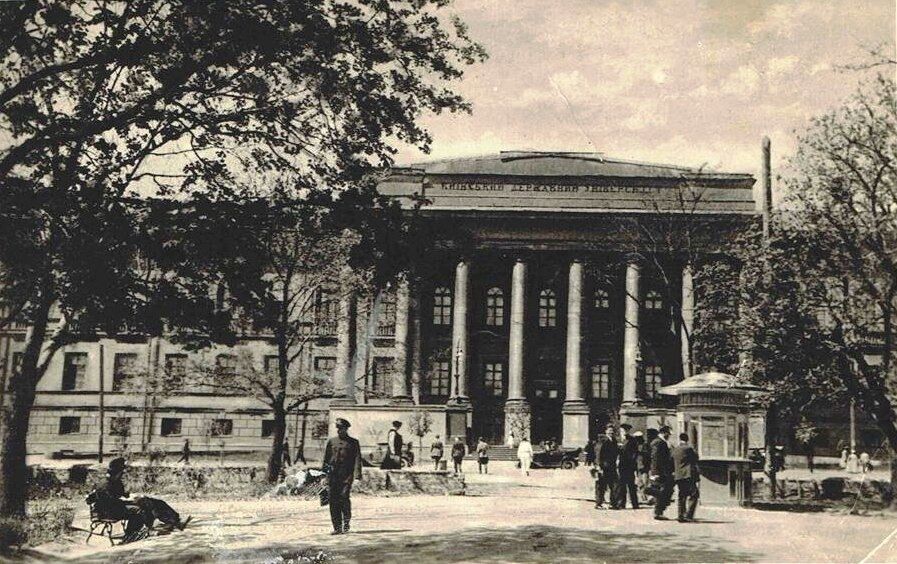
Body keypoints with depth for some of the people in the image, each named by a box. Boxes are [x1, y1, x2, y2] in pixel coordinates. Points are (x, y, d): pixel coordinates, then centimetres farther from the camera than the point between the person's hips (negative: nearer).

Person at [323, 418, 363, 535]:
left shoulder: (353, 442, 6)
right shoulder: (331, 441, 13)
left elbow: (357, 459, 0)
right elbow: (326, 459, 14)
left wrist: (358, 474, -11)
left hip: (347, 475, -3)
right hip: (333, 475, 3)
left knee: (344, 497, -16)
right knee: (334, 500, -1)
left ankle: (346, 521, 8)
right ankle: (337, 527, 5)